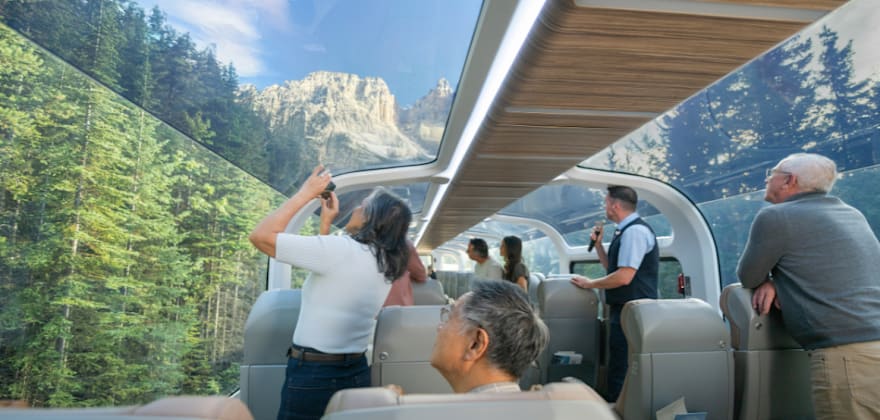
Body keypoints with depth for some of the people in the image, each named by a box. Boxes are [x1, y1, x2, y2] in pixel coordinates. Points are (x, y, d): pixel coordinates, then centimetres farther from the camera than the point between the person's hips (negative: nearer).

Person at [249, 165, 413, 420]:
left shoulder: (342, 249, -19)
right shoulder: (385, 265, 4)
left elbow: (260, 236, -15)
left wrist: (305, 193, -8)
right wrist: (325, 222, 14)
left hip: (312, 375, -7)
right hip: (356, 372, 7)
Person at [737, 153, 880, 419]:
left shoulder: (775, 217, -7)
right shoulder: (852, 215, 19)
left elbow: (748, 278, 2)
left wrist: (768, 279, 22)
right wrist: (775, 281, 8)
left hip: (847, 356, -8)